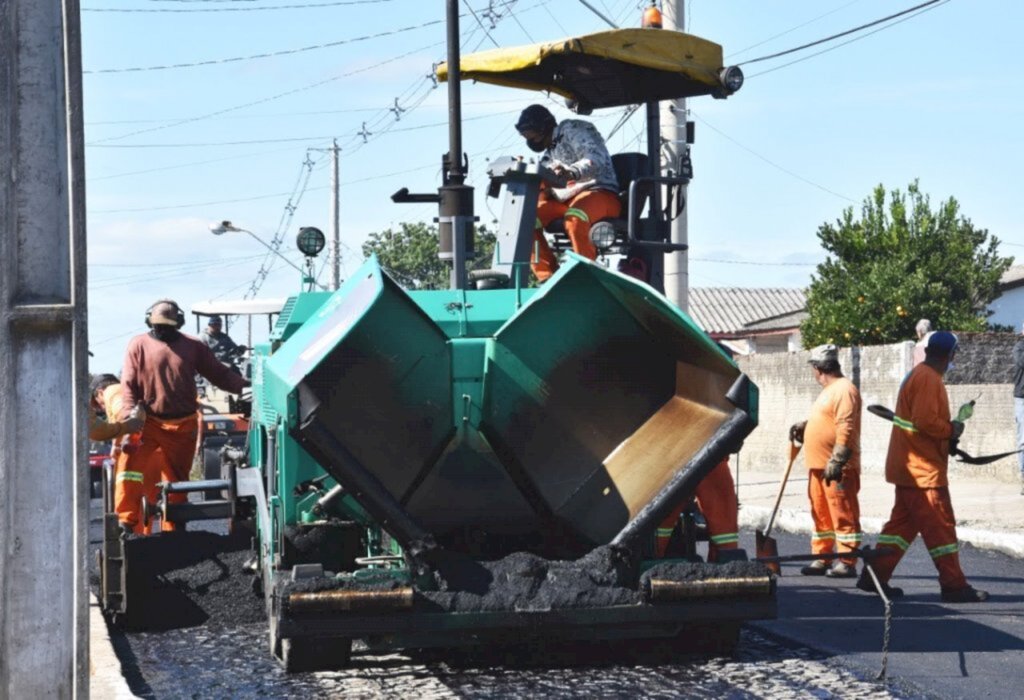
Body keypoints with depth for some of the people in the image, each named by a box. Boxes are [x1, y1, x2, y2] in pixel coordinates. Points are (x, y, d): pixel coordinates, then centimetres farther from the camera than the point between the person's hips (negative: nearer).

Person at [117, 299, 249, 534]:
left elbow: (219, 373, 8)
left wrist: (246, 387, -6)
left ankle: (174, 529, 22)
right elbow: (129, 385, -2)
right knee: (131, 471, -16)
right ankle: (127, 522, -8)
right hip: (149, 424, -2)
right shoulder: (139, 345, 2)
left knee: (177, 480, 11)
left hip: (184, 426, 3)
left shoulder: (193, 346, 8)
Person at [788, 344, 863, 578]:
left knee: (843, 515, -7)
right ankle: (821, 559, 19)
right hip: (819, 465, 10)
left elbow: (845, 429, -21)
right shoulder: (829, 390, 20)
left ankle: (847, 563, -6)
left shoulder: (844, 390, -13)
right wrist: (803, 427, 14)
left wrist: (835, 462, -25)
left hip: (837, 468, -10)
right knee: (821, 515, 13)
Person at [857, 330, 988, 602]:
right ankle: (954, 586, -1)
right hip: (924, 468, -10)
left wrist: (947, 431, 10)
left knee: (902, 522, 13)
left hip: (908, 466, 10)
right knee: (941, 526, -5)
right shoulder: (929, 379, -16)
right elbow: (926, 420, -25)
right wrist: (951, 430, -10)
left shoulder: (917, 375, 15)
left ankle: (876, 576, 14)